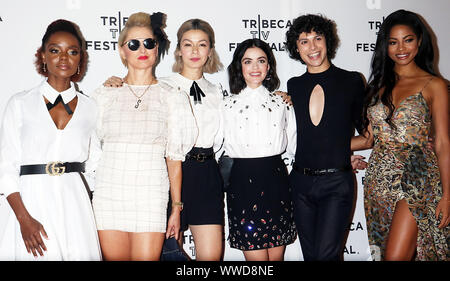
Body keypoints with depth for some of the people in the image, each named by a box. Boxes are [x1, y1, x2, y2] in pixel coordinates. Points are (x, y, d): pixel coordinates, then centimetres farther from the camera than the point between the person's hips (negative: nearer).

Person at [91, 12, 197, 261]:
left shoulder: (171, 97, 6)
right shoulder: (104, 95, 10)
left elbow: (174, 158, 5)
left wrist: (176, 208, 3)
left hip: (151, 195, -1)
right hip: (109, 193, 1)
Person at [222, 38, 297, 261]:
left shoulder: (282, 103, 10)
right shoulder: (229, 106, 6)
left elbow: (294, 145, 13)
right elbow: (224, 148, 7)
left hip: (275, 180, 2)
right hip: (243, 182, -1)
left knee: (276, 255, 6)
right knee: (256, 256, -2)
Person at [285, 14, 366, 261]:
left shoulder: (352, 81, 1)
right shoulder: (293, 86, 9)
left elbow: (365, 130, 11)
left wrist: (343, 157, 6)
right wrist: (339, 154, 8)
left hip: (336, 183, -3)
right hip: (301, 183, 4)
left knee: (326, 254, -11)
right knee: (310, 254, 11)